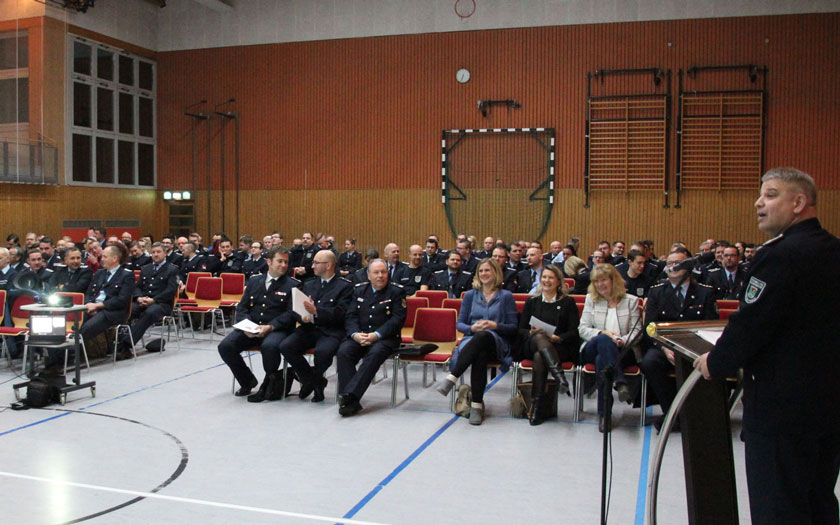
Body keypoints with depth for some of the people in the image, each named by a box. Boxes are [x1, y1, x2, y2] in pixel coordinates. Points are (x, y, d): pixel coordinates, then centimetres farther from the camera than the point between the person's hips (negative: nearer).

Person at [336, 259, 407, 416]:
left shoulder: (396, 291, 3)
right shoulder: (359, 290, 15)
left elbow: (398, 318, -6)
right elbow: (351, 316, 9)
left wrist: (376, 335, -18)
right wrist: (355, 334, -13)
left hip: (385, 338, -3)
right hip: (359, 336, 3)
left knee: (375, 353, -35)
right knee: (343, 351, -26)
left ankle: (350, 395, -37)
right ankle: (351, 402, -29)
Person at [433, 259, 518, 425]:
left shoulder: (506, 296, 12)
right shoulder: (470, 295, 19)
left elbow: (514, 328, 7)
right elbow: (460, 324, 16)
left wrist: (495, 326, -12)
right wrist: (472, 328, -7)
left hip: (498, 343, -2)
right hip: (472, 340, 2)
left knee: (483, 336, -40)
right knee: (480, 355, -38)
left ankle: (451, 378, -48)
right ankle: (477, 404, -39)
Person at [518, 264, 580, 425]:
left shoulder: (568, 302, 15)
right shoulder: (532, 301, 21)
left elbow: (574, 332, 6)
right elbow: (521, 329, 14)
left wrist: (558, 337, -14)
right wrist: (531, 333, -9)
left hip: (560, 348, -1)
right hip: (532, 346, 1)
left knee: (539, 357, -37)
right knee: (539, 337, -37)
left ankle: (536, 406, -40)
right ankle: (559, 376, -53)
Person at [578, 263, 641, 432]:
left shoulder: (631, 301, 15)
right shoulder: (591, 299, 17)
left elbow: (637, 331, 7)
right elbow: (582, 329, 8)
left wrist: (623, 341, -16)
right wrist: (602, 333, -12)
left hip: (622, 351, 0)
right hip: (592, 349, 1)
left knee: (602, 360, -38)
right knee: (604, 340, -39)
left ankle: (604, 412, -40)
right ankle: (621, 383, -51)